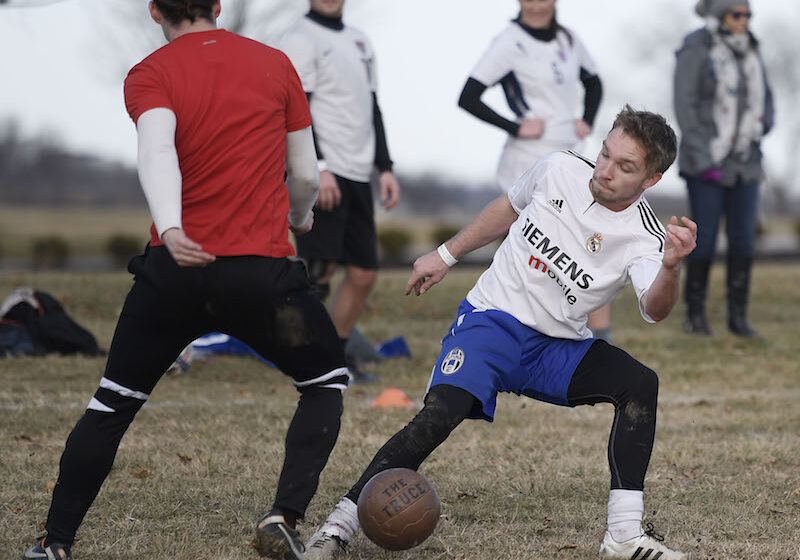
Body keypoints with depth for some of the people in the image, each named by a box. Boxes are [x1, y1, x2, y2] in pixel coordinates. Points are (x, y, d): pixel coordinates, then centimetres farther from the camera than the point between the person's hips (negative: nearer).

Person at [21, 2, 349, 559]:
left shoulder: (150, 75, 2)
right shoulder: (276, 63, 8)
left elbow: (156, 148, -19)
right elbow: (306, 176, 12)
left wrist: (169, 228, -35)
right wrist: (300, 216, 34)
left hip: (175, 266, 0)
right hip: (263, 272, 0)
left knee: (113, 402, 18)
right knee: (327, 380, 21)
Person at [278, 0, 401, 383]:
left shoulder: (359, 42, 20)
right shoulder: (301, 40, -6)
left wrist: (384, 168, 17)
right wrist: (316, 168, -23)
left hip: (357, 176, 8)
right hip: (322, 174, -8)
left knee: (363, 273, 8)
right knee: (320, 266, -14)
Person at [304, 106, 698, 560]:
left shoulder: (643, 237, -14)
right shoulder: (559, 170, -8)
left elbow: (654, 310, -33)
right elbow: (508, 209, 14)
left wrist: (671, 267, -54)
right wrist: (446, 256, 20)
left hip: (557, 348, 1)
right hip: (493, 319, -1)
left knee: (640, 384, -22)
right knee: (440, 414, -26)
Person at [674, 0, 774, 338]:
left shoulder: (749, 53, 10)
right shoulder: (696, 51, -8)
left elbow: (765, 99, 21)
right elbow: (685, 106, -12)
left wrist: (763, 121, -3)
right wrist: (703, 158, -18)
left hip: (744, 161, 5)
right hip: (707, 161, -5)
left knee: (743, 239, 1)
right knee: (705, 238, -4)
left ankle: (738, 316, 9)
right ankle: (695, 314, 9)